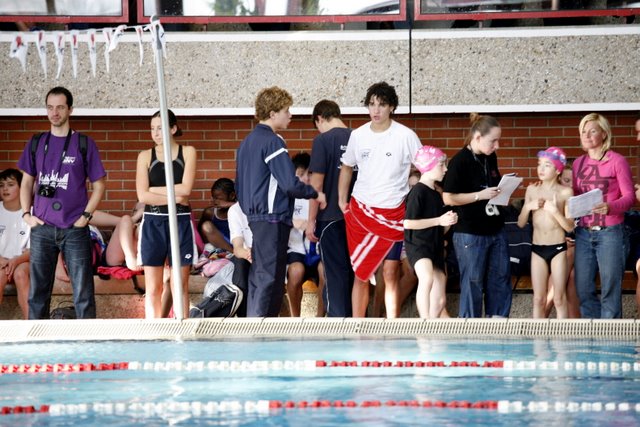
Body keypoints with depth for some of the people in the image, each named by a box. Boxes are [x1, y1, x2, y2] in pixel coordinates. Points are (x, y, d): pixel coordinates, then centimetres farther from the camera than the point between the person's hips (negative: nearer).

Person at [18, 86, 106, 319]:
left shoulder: (84, 144, 2)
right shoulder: (36, 144, 10)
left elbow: (98, 185, 4)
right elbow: (27, 182, 16)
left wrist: (85, 216, -6)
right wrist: (26, 214, 4)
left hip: (75, 229, -3)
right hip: (42, 228, 3)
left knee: (83, 294, -3)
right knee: (37, 292, 5)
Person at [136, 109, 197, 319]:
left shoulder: (187, 152, 4)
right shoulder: (145, 156, 5)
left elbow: (185, 188, -8)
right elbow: (143, 196, -5)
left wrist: (154, 190, -5)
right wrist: (174, 197, -10)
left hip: (180, 222, 0)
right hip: (153, 223, 0)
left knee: (181, 286, 2)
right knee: (153, 288, 0)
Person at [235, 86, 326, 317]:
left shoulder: (247, 142, 15)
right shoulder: (272, 141, -13)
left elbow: (239, 185, 22)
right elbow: (290, 184, -19)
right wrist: (315, 194, -4)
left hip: (254, 217, 9)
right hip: (273, 219, -9)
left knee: (258, 277, 13)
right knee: (269, 279, -8)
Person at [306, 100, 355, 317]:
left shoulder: (323, 140, -9)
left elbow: (316, 183, -11)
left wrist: (311, 220, -6)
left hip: (331, 217, -5)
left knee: (335, 273, 0)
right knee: (352, 271, 12)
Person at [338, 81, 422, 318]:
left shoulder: (405, 136, -7)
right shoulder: (358, 135, 3)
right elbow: (347, 167, 18)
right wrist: (342, 201, 11)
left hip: (392, 213, -3)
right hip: (360, 210, 3)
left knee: (391, 273, -3)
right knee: (361, 273, 5)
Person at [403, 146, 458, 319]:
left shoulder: (436, 195, 16)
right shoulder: (418, 191, -9)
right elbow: (408, 223, -17)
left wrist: (448, 222, 1)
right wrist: (439, 220, -16)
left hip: (435, 247, 9)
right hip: (418, 244, -9)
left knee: (439, 301, 10)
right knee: (427, 278, -37)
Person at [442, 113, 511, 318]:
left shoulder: (491, 158, 7)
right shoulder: (460, 161, -14)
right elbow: (448, 198, -17)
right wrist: (480, 195, -20)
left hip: (496, 230, 7)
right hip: (470, 234, -7)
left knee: (501, 279, 11)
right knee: (473, 283, 1)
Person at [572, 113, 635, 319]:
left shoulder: (617, 161, -5)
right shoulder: (578, 163, 11)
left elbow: (629, 196, -8)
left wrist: (610, 207, -26)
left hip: (609, 232, -5)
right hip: (583, 232, 5)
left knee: (610, 287, -3)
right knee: (583, 288, 5)